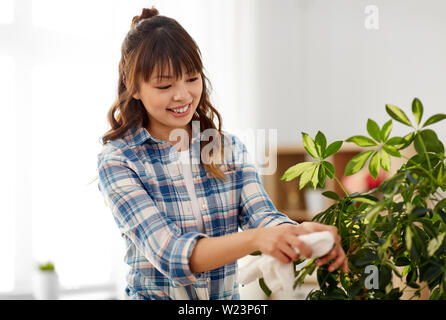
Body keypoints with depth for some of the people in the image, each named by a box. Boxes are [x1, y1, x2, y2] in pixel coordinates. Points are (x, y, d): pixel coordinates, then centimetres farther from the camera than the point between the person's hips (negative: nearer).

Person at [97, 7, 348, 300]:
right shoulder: (117, 162, -6)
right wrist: (254, 239, -32)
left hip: (229, 298, 3)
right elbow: (167, 253, -17)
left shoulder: (230, 148, 7)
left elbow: (261, 215, -5)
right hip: (156, 295, -3)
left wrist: (301, 232, -27)